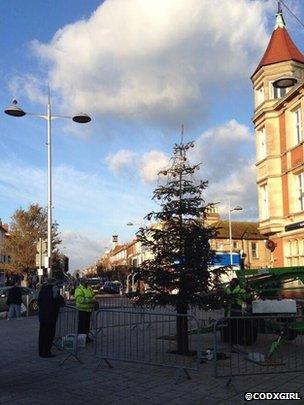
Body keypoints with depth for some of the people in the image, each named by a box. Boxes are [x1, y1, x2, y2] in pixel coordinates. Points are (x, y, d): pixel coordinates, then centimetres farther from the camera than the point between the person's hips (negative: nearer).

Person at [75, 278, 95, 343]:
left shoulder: (89, 288, 14)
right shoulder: (79, 289, -13)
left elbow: (92, 296, 24)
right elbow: (79, 299, -24)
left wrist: (93, 300, 2)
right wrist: (89, 300, -26)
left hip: (89, 309, 8)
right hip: (82, 309, -8)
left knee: (87, 324, 15)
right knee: (82, 324, -4)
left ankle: (86, 337, 26)